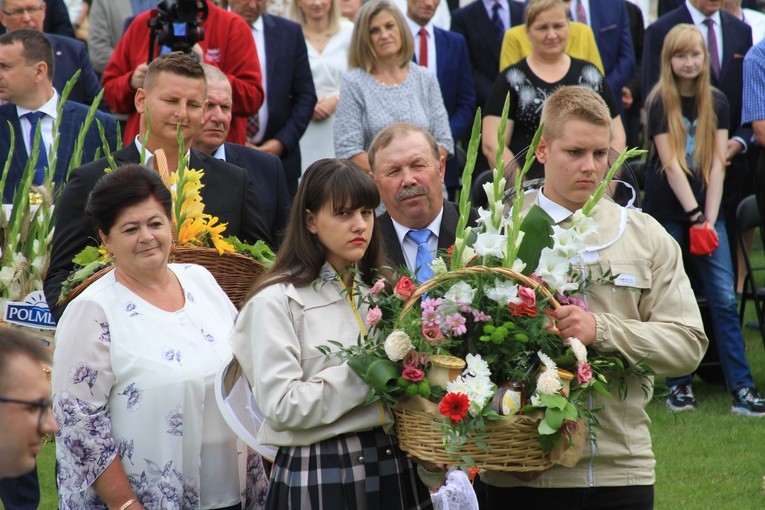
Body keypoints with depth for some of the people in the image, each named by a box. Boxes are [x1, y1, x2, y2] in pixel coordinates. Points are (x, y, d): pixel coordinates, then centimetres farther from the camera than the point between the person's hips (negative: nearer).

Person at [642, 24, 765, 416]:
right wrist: (695, 216, -15)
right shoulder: (659, 103, -5)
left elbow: (717, 163, 0)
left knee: (724, 299, -6)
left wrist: (709, 219, -9)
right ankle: (679, 384, 14)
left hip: (706, 210, 2)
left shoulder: (716, 103, 4)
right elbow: (671, 163, -10)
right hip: (666, 213, -2)